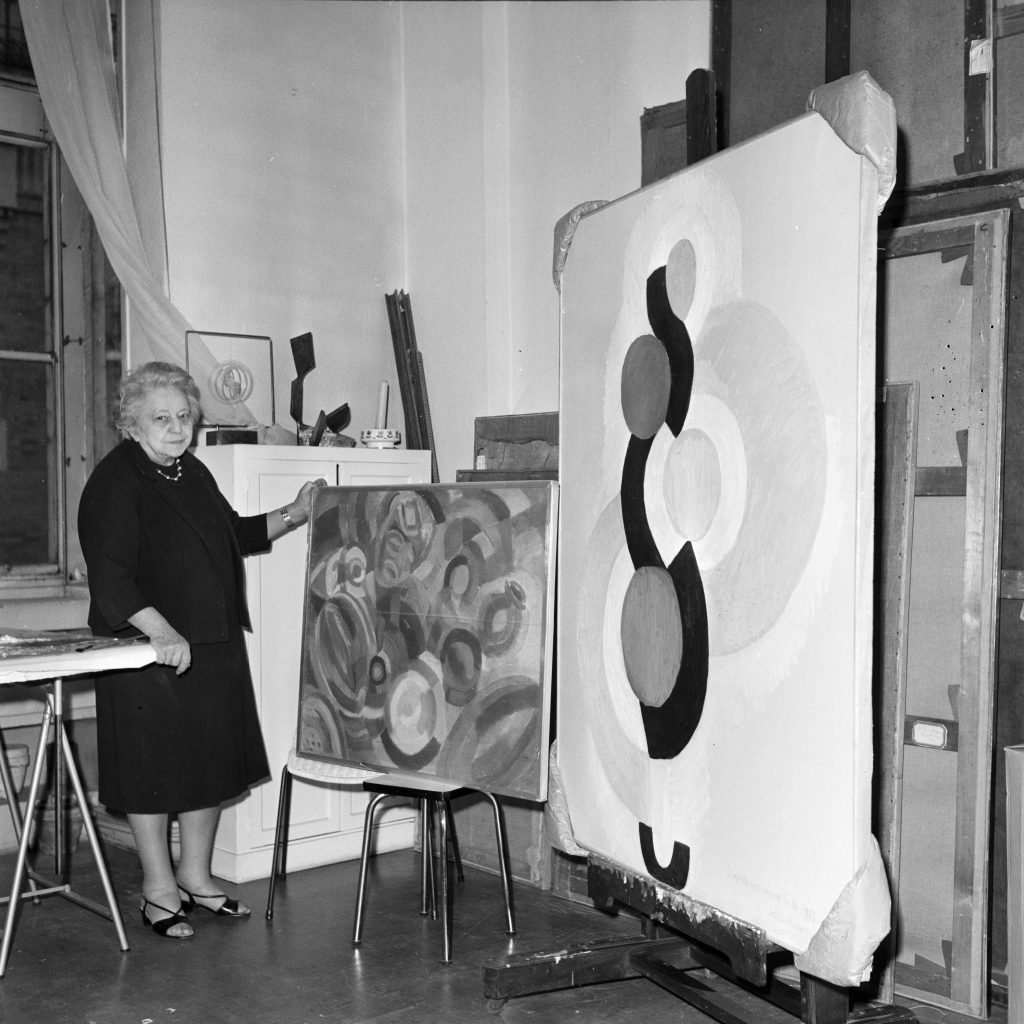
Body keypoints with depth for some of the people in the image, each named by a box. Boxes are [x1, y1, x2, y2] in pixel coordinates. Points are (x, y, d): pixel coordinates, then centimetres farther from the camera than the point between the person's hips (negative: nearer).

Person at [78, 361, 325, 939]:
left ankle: (196, 875, 30)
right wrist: (162, 631, -35)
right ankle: (159, 887, 19)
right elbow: (111, 578, -23)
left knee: (215, 759, 13)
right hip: (149, 652, -8)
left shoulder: (193, 473, 12)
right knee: (155, 764, 3)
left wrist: (294, 516, 15)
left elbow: (234, 533, 26)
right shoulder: (114, 484, -13)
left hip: (215, 647, 8)